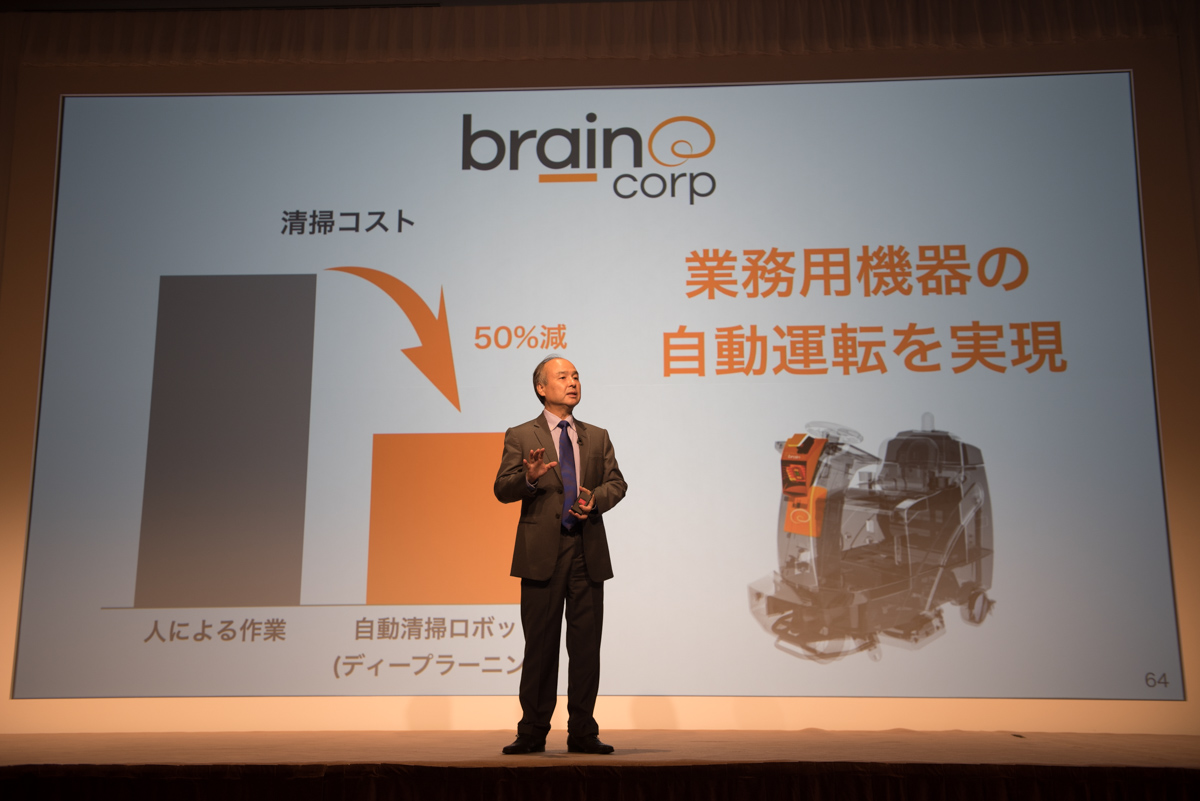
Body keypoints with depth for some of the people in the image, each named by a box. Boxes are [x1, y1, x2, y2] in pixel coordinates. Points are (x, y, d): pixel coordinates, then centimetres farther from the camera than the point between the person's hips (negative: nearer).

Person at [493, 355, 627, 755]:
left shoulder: (597, 437, 17)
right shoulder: (520, 436, 6)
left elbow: (616, 483, 9)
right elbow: (502, 489, -3)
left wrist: (596, 499, -12)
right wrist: (529, 478, -24)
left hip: (588, 551, 3)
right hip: (542, 552, -3)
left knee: (586, 644, 3)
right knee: (540, 645, 1)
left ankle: (583, 733, 11)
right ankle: (532, 733, 10)